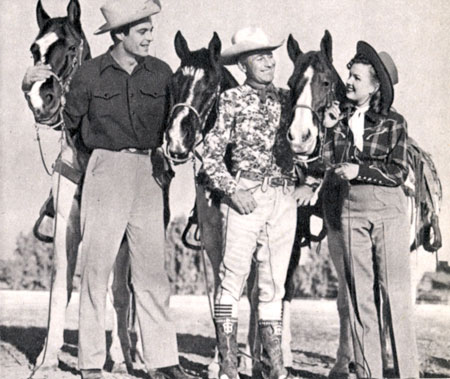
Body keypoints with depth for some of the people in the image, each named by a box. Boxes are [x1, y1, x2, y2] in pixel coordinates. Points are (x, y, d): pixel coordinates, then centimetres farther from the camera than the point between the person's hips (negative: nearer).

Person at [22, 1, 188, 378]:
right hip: (106, 171, -2)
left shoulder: (161, 73, 6)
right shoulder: (90, 75, -1)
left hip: (149, 173, 3)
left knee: (152, 271, 5)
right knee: (97, 267, 1)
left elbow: (173, 124, 15)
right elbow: (68, 122, 7)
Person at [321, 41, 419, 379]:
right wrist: (331, 129, -6)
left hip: (389, 209, -3)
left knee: (396, 293, -3)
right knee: (359, 294, 5)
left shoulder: (394, 123, 0)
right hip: (351, 208, 3)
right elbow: (332, 164, 3)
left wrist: (361, 170, -15)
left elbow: (399, 172, -5)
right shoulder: (340, 117, 8)